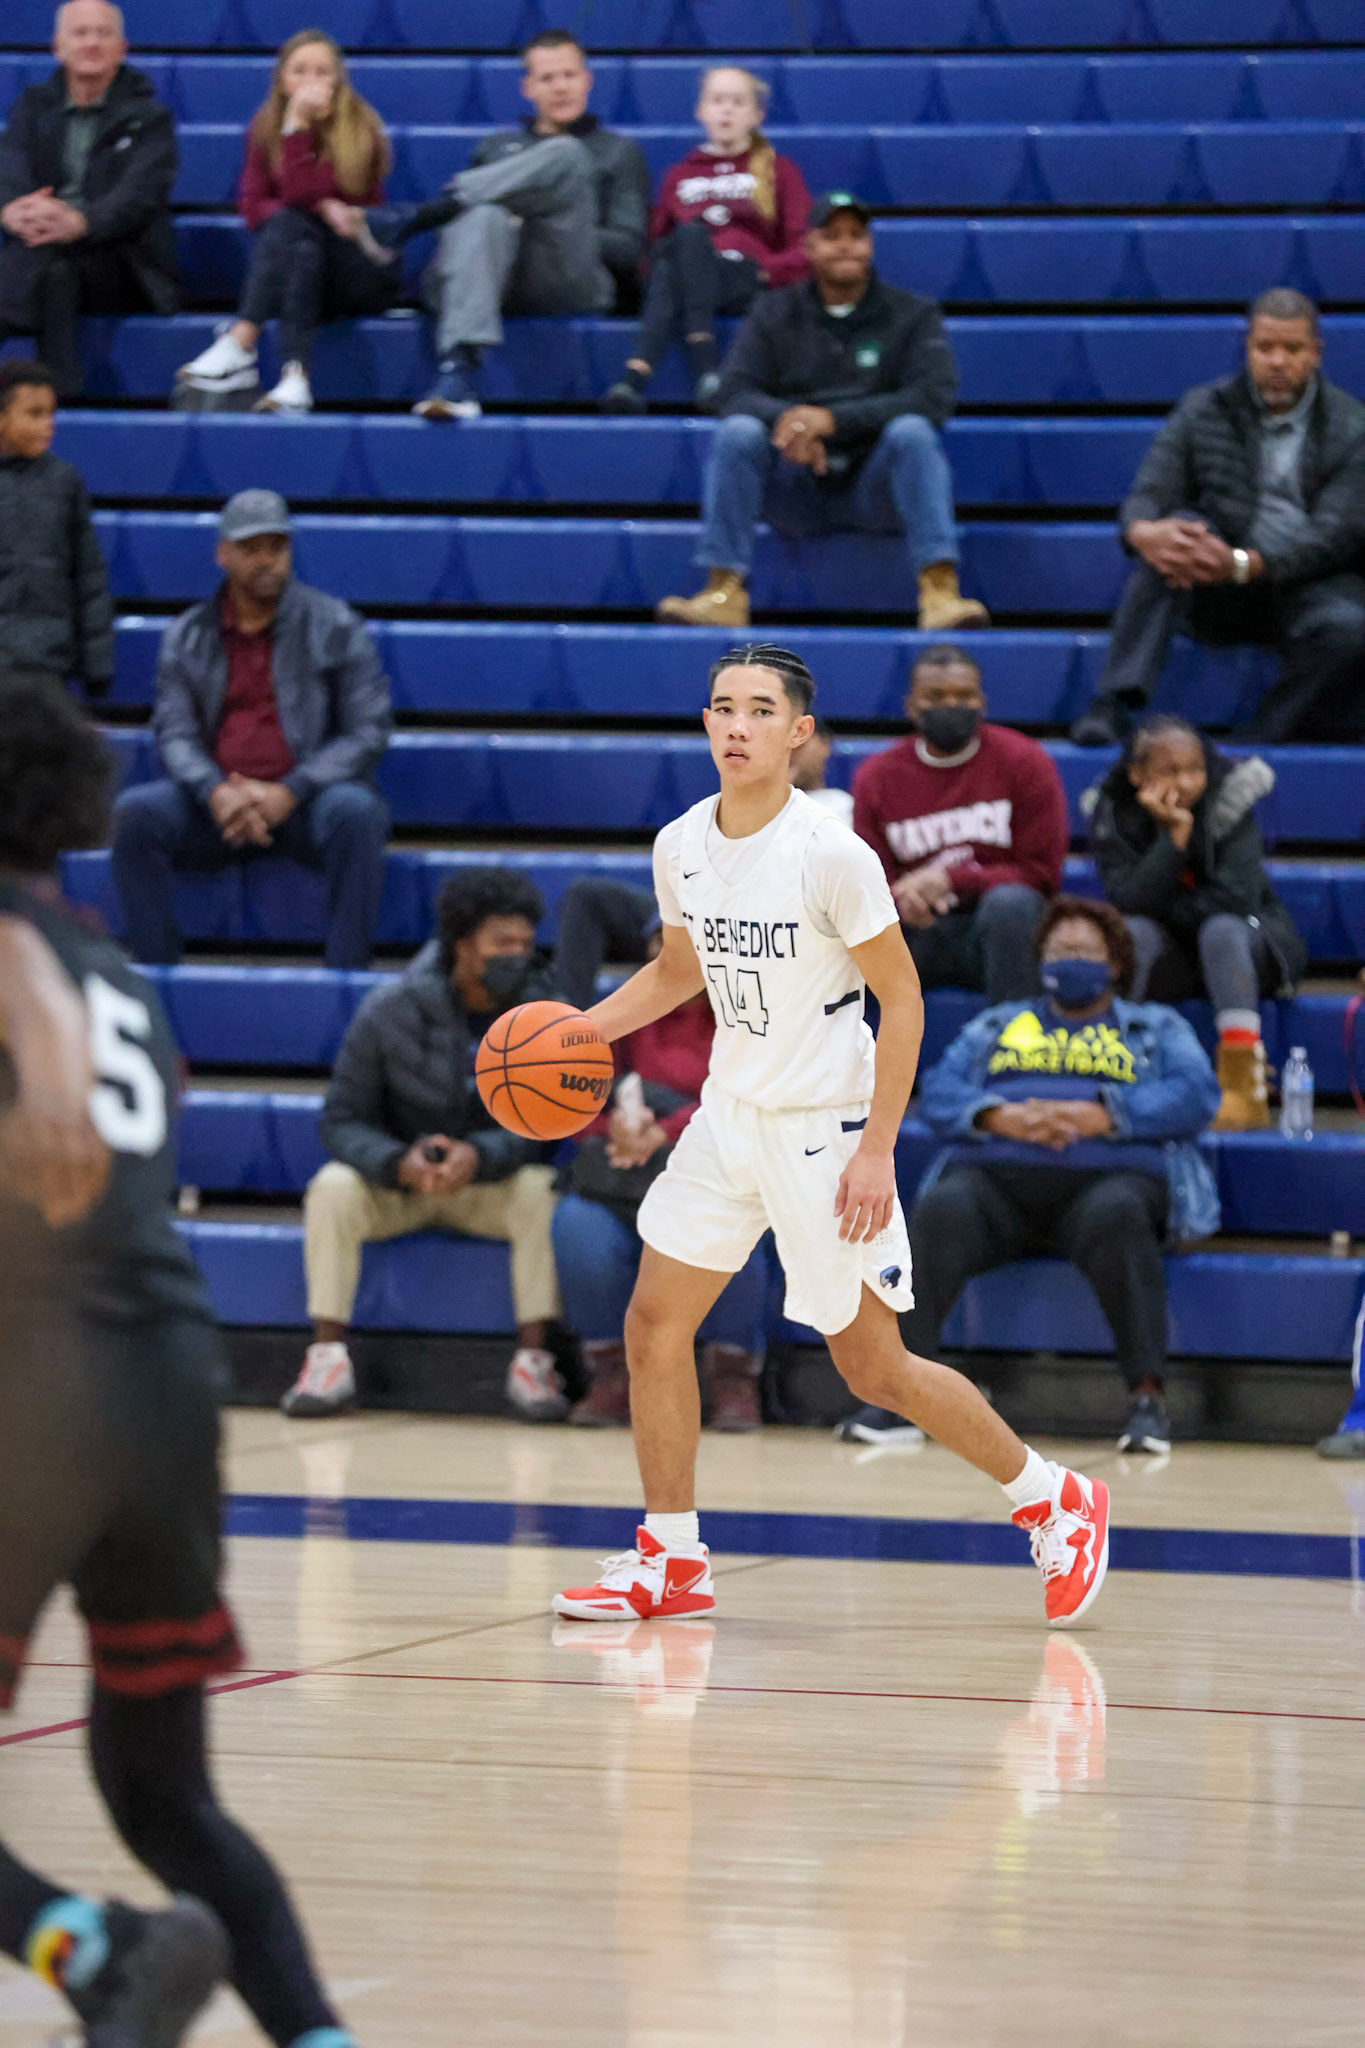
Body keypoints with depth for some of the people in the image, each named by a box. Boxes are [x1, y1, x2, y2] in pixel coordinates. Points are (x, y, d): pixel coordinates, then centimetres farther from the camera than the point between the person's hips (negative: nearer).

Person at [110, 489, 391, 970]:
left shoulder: (334, 625, 3)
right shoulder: (187, 637, 11)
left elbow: (368, 732, -2)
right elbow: (174, 733, 4)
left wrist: (289, 793, -15)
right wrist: (216, 792, -19)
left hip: (303, 803, -2)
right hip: (217, 803, 2)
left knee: (356, 813, -35)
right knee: (135, 812, -25)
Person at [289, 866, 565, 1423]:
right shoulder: (389, 1013, -12)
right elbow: (342, 1121, -10)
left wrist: (480, 1155, -36)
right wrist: (400, 1163, -30)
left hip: (491, 1181, 0)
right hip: (396, 1180, 0)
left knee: (541, 1191, -31)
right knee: (333, 1186, -30)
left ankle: (533, 1359, -26)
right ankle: (328, 1358, -27)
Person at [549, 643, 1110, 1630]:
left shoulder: (833, 855, -19)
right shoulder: (681, 846, 1)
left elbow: (902, 998, -14)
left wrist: (877, 1148, -19)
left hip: (823, 1126, -7)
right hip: (729, 1113, 7)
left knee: (874, 1366, 0)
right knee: (653, 1324, 1)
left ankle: (1053, 1499, 17)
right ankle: (672, 1560, 13)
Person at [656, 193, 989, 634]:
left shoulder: (912, 315, 3)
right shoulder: (775, 313, 10)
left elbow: (933, 396, -14)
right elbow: (734, 392, -2)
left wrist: (833, 419, -25)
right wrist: (786, 418, -26)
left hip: (874, 494, -1)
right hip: (796, 494, 2)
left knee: (912, 431, -30)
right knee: (738, 430, -24)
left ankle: (939, 590, -39)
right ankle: (725, 591, -29)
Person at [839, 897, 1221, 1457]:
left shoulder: (1157, 1028, 24)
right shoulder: (996, 1026, 31)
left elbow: (1195, 1096, 5)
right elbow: (938, 1095, 16)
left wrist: (1095, 1116, -9)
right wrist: (1002, 1117, -6)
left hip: (1106, 1174, -2)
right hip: (996, 1177, 2)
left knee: (1117, 1217, -39)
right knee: (940, 1213, -33)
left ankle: (1148, 1396, -40)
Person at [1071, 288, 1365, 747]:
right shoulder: (1205, 410, 7)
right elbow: (1147, 497, -1)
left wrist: (1243, 564, -30)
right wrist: (1144, 532, -30)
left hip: (1307, 585, -2)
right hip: (1218, 597, 2)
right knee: (1176, 529, -28)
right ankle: (1113, 705, -36)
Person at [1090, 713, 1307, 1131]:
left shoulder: (1228, 797, -14)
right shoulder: (1116, 812, -8)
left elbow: (1236, 898, -22)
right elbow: (1129, 902, -20)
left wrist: (1166, 908, -12)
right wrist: (1174, 836, -29)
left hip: (1249, 945, -2)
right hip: (1170, 959, 2)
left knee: (1220, 929, -35)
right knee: (1133, 932, -30)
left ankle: (1244, 1092, -40)